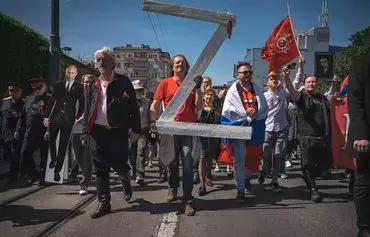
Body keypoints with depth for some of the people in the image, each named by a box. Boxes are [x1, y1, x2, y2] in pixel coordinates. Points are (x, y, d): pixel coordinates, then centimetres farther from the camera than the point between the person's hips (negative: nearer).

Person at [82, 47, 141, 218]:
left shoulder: (123, 82, 1)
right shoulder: (92, 85, 13)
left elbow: (133, 107, -2)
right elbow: (87, 110, 14)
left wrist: (135, 129, -9)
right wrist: (85, 133, 8)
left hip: (118, 132, -3)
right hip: (97, 132, 4)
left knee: (119, 165, -1)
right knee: (101, 170, 6)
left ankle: (126, 183, 35)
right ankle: (104, 203, 18)